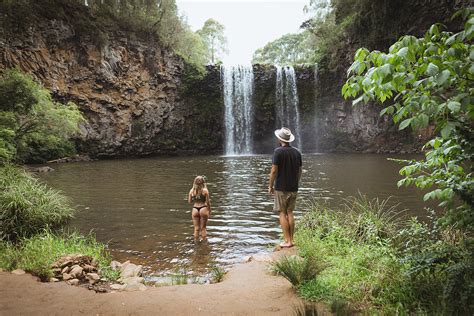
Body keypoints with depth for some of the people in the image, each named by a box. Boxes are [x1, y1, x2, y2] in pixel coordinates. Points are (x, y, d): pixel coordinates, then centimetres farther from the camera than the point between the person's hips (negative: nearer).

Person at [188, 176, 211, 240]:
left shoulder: (191, 190, -1)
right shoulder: (205, 190, -9)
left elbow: (189, 202, 5)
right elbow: (208, 202, -7)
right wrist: (209, 210, 7)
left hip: (195, 209, 2)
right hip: (203, 209, -2)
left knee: (196, 228, 12)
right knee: (203, 228, 10)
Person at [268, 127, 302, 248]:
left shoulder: (278, 151, -12)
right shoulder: (297, 152, 6)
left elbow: (274, 171, -14)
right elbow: (299, 171, 10)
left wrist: (270, 186, -4)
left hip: (281, 188, -5)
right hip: (293, 188, 6)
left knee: (282, 213, 1)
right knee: (290, 213, 12)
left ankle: (287, 241, 0)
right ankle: (291, 240, 15)